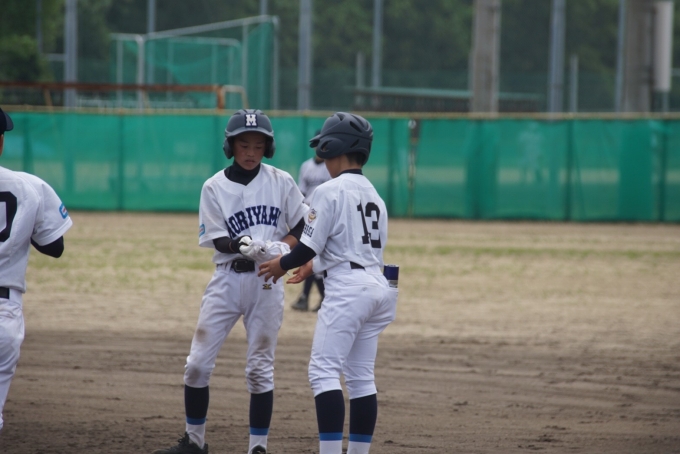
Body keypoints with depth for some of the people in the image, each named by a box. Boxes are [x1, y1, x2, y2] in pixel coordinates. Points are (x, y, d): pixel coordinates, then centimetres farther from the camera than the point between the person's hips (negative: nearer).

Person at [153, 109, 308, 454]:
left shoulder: (281, 182, 1)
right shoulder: (214, 188, -1)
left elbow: (302, 228, 5)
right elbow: (219, 241, -6)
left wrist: (282, 249, -14)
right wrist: (247, 247, -26)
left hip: (267, 283, -1)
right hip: (227, 279, 1)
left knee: (259, 368, 2)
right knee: (197, 364, 1)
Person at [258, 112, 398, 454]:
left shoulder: (330, 191, -9)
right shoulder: (374, 195, 16)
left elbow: (309, 247, -12)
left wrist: (282, 265, 7)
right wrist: (315, 266, 31)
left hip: (346, 291, -8)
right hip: (376, 287, 9)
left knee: (324, 371, -9)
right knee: (361, 377, 10)